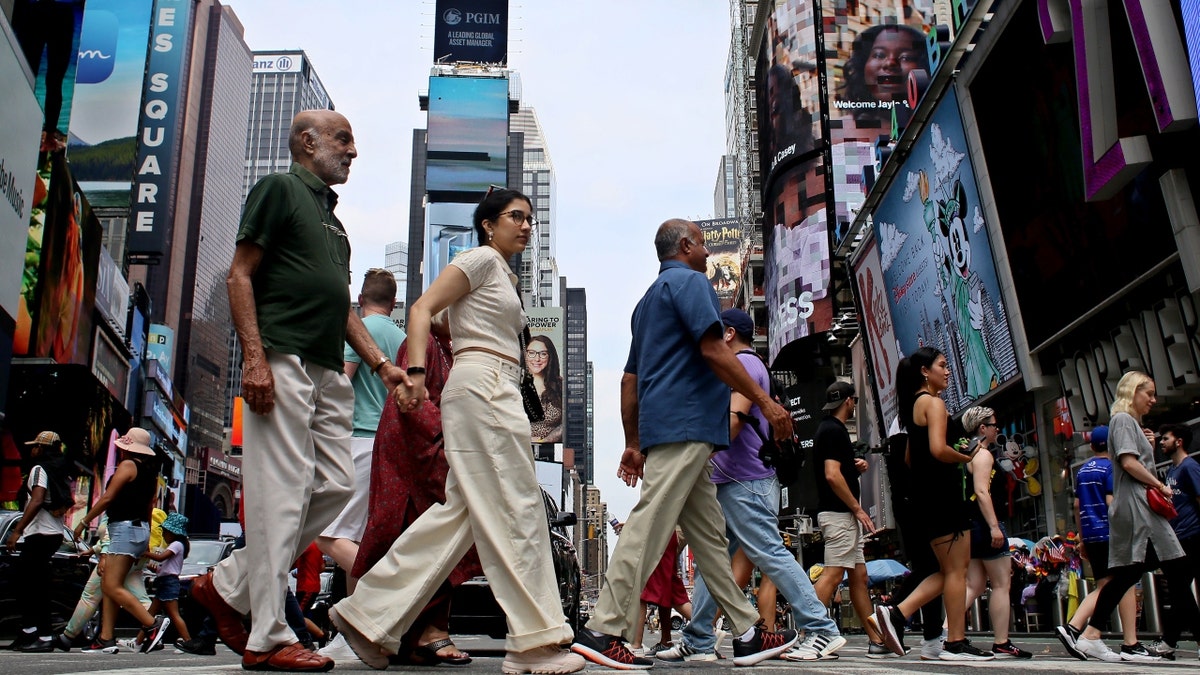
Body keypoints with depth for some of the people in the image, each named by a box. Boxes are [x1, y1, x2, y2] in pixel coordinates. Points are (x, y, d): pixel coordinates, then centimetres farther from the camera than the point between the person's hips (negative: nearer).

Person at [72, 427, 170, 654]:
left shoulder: (128, 465, -7)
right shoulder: (150, 471, 18)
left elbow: (107, 497, -13)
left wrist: (83, 522, -5)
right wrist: (145, 540, 27)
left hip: (125, 528, -10)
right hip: (141, 530, 10)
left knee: (112, 587, -14)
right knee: (108, 586, 9)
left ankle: (153, 623, -21)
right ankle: (106, 639, 5)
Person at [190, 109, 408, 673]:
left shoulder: (330, 216, 27)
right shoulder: (280, 189, 3)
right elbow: (239, 275, -6)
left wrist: (380, 363, 16)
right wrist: (254, 357, -18)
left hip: (328, 371, 9)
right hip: (283, 362, -9)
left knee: (335, 486, 4)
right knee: (282, 493, -10)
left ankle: (229, 585, 14)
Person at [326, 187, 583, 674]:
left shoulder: (505, 275, 27)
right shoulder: (481, 258, -1)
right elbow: (422, 308, -11)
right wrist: (416, 372, -22)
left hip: (498, 392, 10)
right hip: (482, 384, -10)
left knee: (460, 511, 5)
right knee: (516, 509, -10)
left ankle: (369, 614, 9)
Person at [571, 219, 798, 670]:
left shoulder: (649, 298, 27)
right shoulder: (689, 280, -1)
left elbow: (630, 379, 23)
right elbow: (713, 350, -15)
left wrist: (634, 443, 22)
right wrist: (766, 402, -12)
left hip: (663, 428, 10)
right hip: (686, 423, -10)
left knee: (710, 535, 9)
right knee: (649, 526, -14)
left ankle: (748, 634, 14)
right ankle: (603, 631, -15)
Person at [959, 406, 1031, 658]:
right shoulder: (983, 454, -10)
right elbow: (981, 491, -21)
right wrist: (994, 526, -25)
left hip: (970, 525, 10)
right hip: (984, 525, -10)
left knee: (974, 586, 7)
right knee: (1002, 585, -3)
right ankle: (1002, 645, 0)